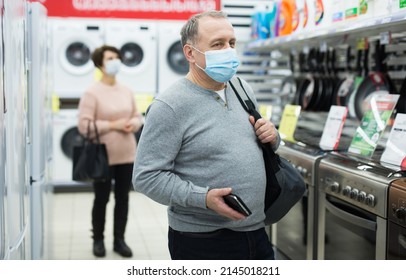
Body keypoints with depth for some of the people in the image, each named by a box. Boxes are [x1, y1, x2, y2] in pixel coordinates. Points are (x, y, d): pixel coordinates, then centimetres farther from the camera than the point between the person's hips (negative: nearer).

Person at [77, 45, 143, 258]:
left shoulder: (126, 91, 7)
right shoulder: (92, 93, -11)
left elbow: (138, 116, 15)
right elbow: (84, 126, -16)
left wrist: (133, 124, -9)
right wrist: (113, 125, -20)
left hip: (127, 155, 5)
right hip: (104, 156, -5)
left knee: (122, 198, 11)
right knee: (101, 199, 8)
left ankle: (119, 240, 24)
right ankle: (98, 240, 25)